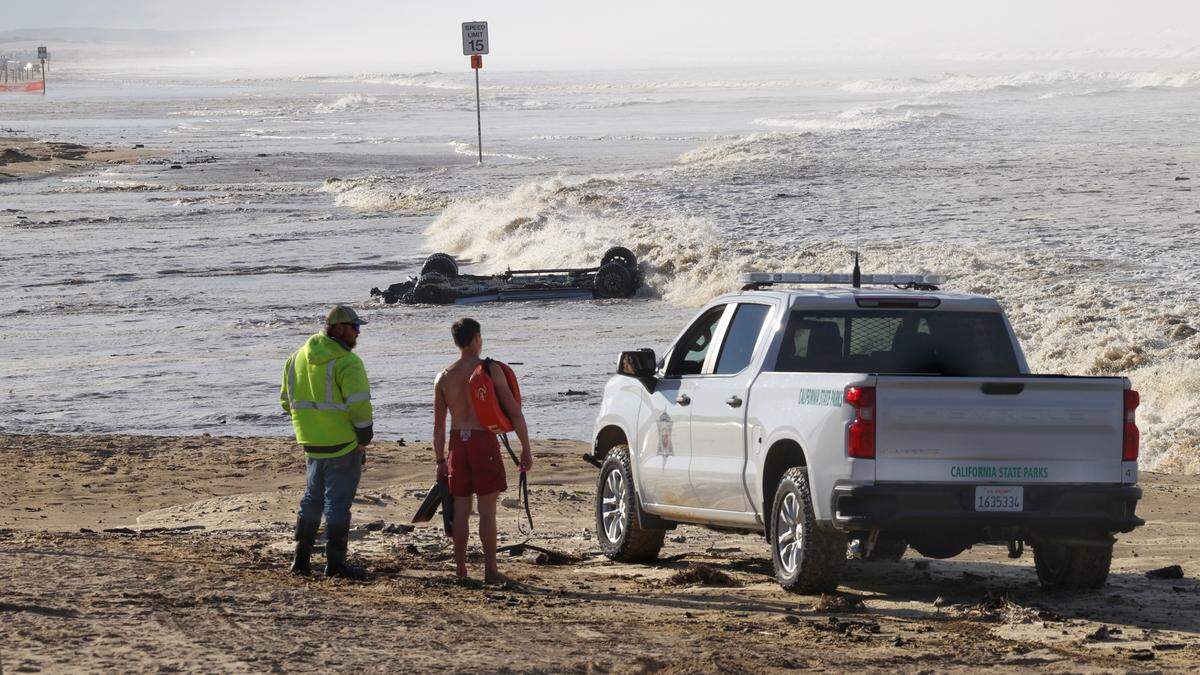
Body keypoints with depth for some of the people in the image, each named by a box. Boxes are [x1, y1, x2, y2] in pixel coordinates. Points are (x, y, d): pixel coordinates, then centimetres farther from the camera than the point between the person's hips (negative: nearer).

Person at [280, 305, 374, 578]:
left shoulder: (298, 357, 8)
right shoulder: (346, 362, -16)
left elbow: (287, 399, 14)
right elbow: (360, 406, -21)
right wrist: (364, 438, -8)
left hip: (311, 443, 7)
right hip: (343, 443, -7)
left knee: (313, 498, 18)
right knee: (338, 502, 0)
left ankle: (301, 559, 20)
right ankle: (335, 562, 3)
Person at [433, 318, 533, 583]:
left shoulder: (444, 377, 6)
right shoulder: (490, 371, -6)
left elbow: (438, 425, 7)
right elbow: (514, 412, -8)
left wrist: (440, 461, 13)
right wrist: (526, 450, -2)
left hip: (458, 443, 4)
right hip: (484, 441, -4)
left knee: (461, 510, 10)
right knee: (487, 510, -1)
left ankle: (461, 570, 12)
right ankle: (490, 571, -2)